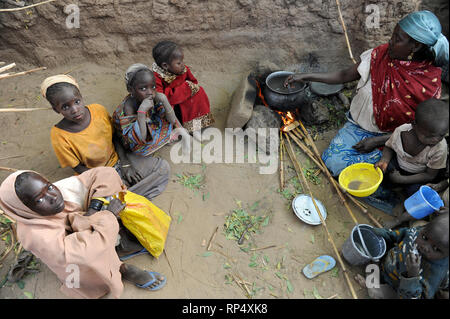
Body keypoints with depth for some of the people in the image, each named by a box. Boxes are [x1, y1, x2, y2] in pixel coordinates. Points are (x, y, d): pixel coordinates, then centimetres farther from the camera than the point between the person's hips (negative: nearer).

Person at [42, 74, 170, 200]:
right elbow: (78, 167, -10)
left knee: (163, 167, -6)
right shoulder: (59, 135, -21)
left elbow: (114, 137, 3)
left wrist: (125, 164, -7)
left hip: (118, 160, 5)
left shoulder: (98, 109, -12)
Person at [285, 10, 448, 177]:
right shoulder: (380, 54, -9)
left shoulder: (429, 82, -17)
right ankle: (383, 156, 4)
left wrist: (377, 141, -19)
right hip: (360, 124, 4)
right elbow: (346, 75, -1)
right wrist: (306, 76, -6)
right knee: (333, 161, -15)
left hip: (390, 135, -4)